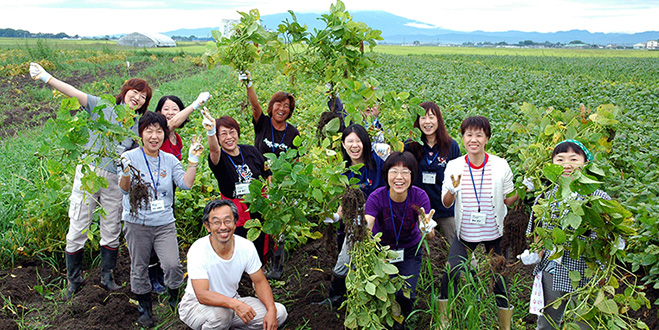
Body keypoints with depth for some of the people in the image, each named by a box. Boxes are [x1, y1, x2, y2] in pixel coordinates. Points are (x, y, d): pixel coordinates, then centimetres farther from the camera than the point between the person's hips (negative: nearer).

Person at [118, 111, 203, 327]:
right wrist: (126, 173, -34)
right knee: (139, 268, 9)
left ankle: (174, 301, 18)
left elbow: (186, 184, -3)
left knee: (172, 265, -9)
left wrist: (193, 160, -10)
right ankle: (144, 308, 28)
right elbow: (125, 189, -14)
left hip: (165, 223, 2)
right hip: (137, 223, -1)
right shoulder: (131, 157, -4)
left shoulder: (170, 160, 6)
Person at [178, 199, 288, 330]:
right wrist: (235, 304, -47)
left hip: (231, 300, 5)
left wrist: (271, 310, -18)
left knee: (279, 312, -9)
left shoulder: (246, 247, -11)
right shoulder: (198, 250, -24)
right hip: (196, 305, -5)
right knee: (220, 313, -39)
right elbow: (202, 295, -32)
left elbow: (260, 282, -1)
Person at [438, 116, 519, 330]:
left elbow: (507, 200, 3)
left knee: (498, 280, 4)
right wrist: (452, 189, -22)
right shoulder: (454, 166, -4)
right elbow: (446, 203, -2)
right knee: (449, 275, -9)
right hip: (464, 234, 1)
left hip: (493, 234, 0)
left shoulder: (500, 165, -5)